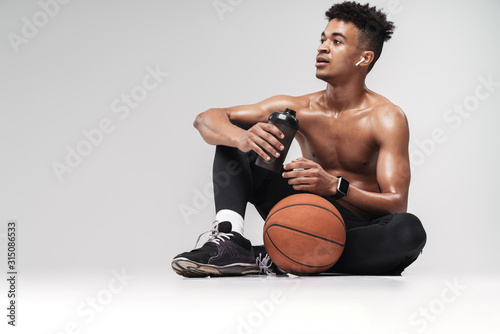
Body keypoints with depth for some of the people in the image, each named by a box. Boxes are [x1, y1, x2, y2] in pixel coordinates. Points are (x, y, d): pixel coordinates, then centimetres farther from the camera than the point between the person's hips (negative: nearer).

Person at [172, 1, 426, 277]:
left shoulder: (387, 118, -11)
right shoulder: (298, 109, -1)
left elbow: (397, 204, -18)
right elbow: (206, 119, -6)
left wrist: (336, 186, -36)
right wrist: (242, 137, -31)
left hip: (357, 232, -2)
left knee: (410, 230, -39)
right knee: (232, 131, -4)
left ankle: (272, 260, -31)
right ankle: (228, 238, -28)